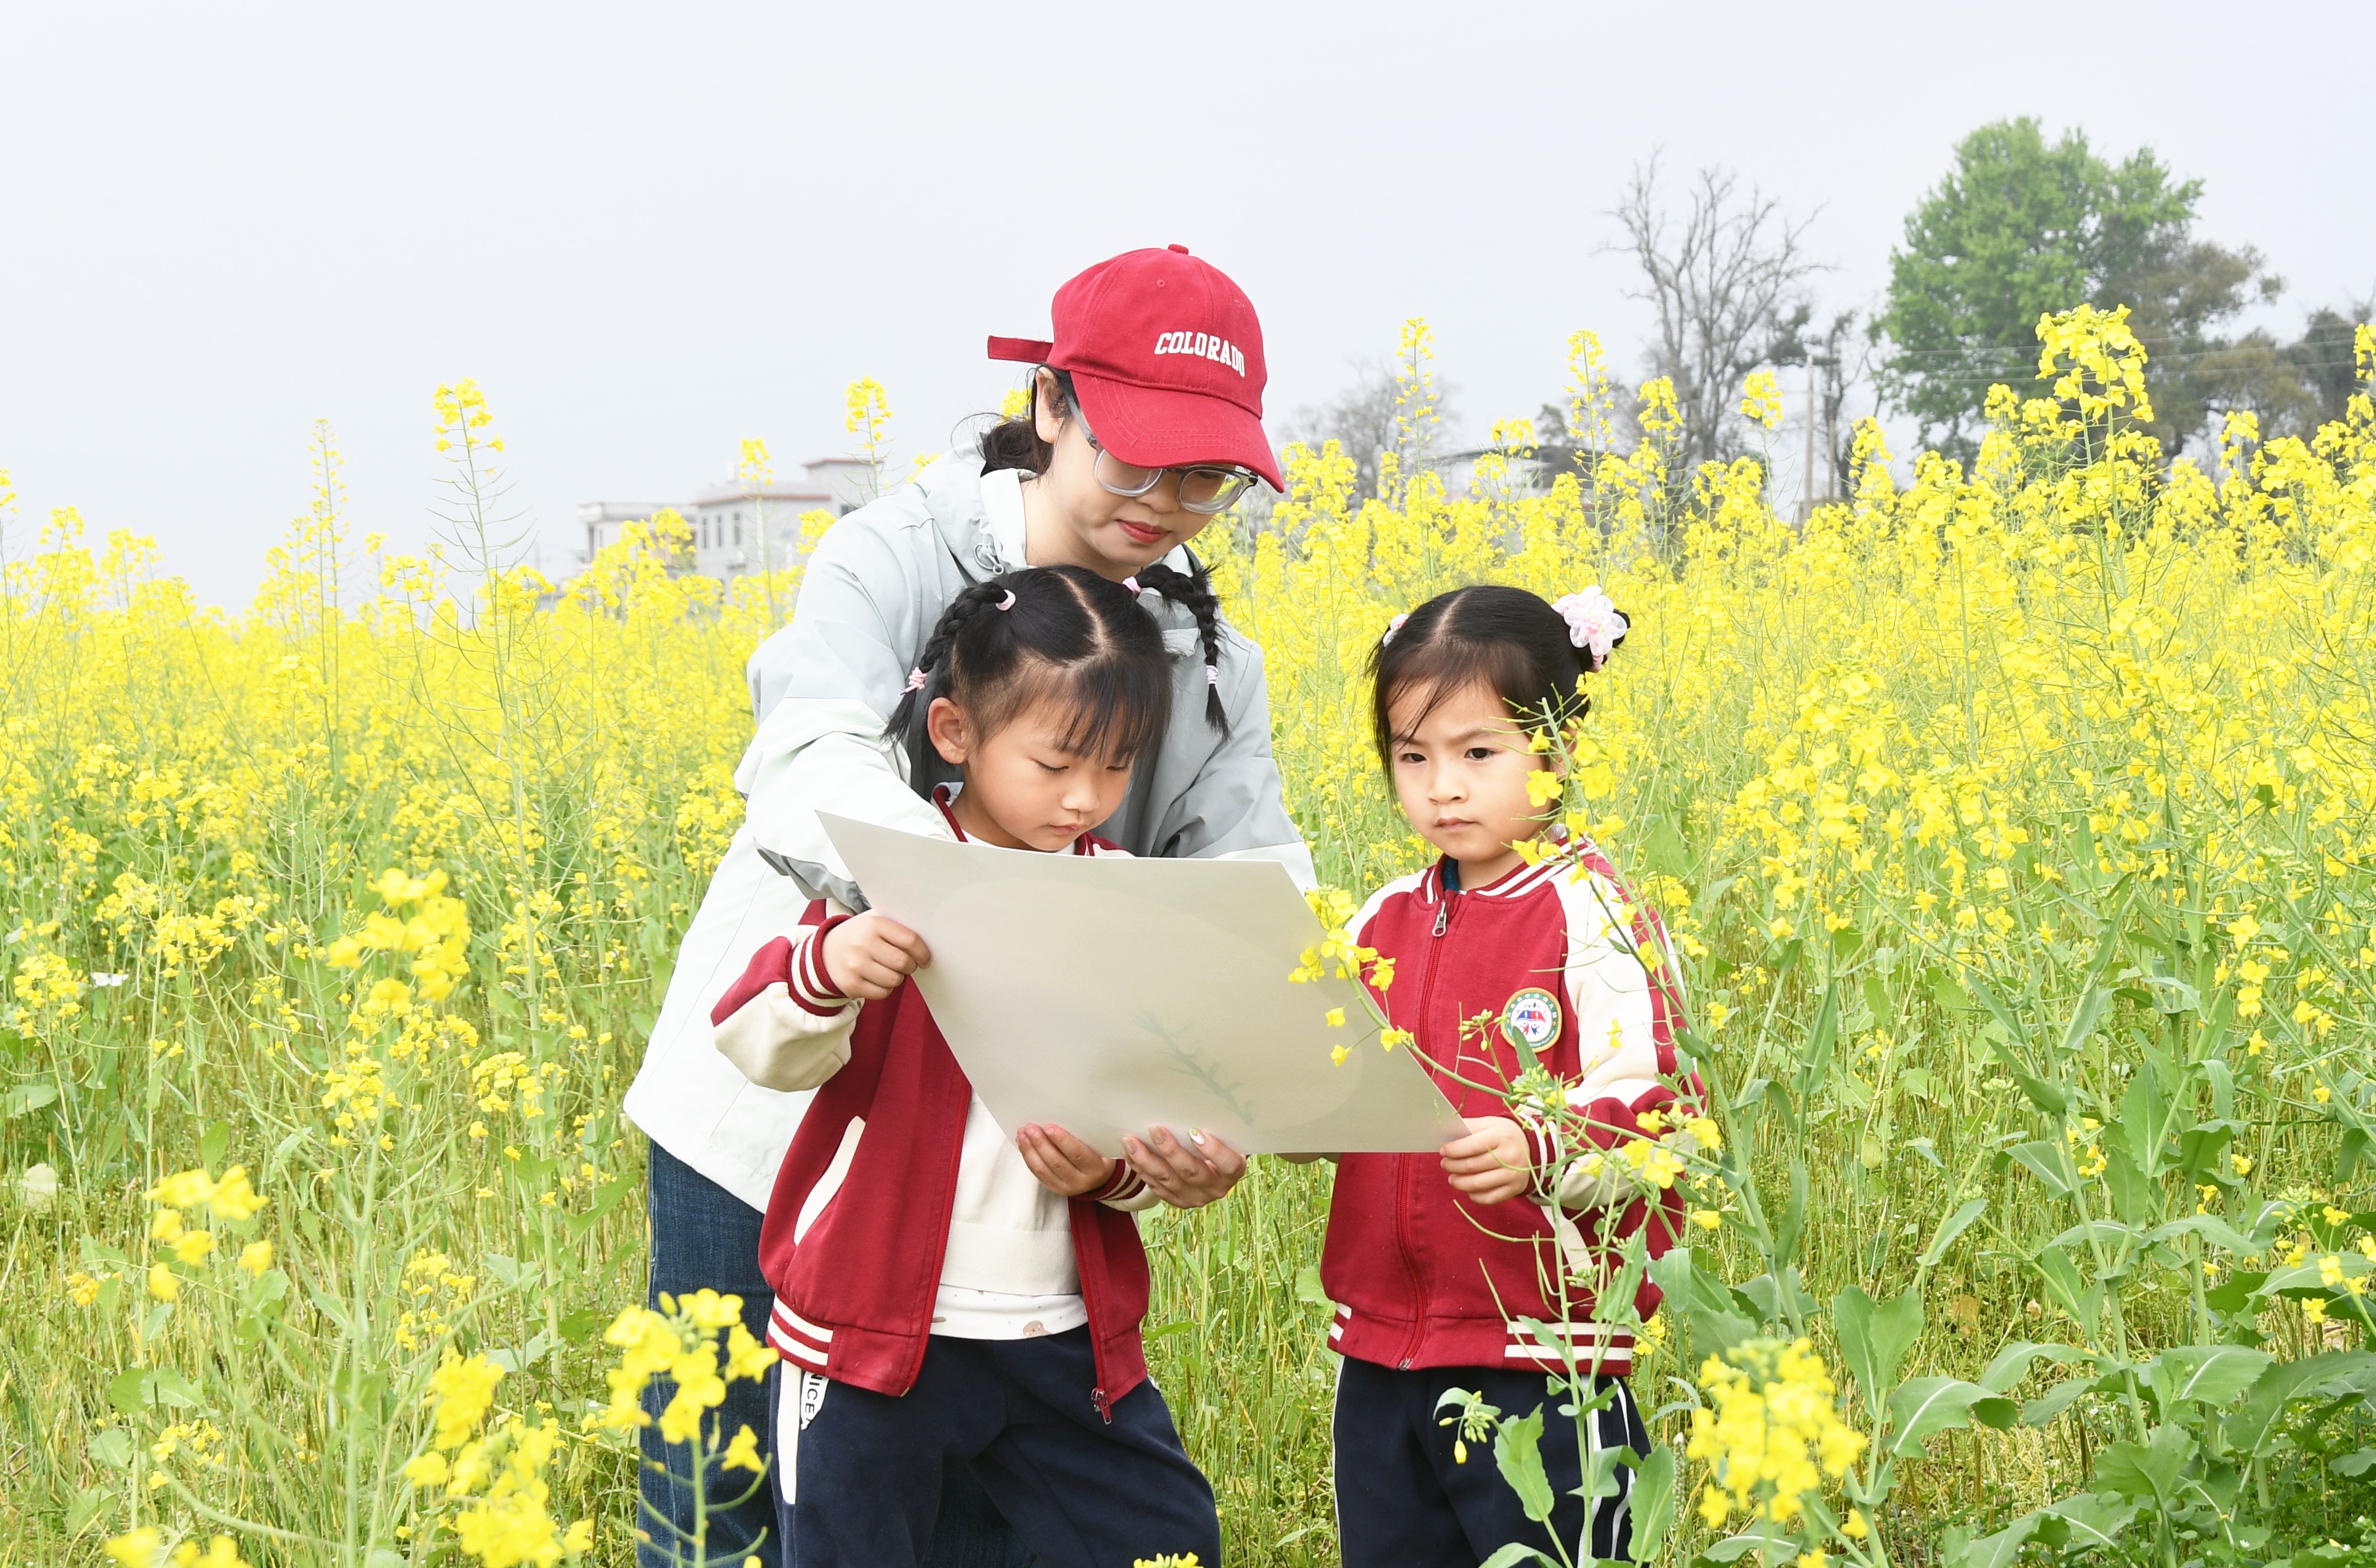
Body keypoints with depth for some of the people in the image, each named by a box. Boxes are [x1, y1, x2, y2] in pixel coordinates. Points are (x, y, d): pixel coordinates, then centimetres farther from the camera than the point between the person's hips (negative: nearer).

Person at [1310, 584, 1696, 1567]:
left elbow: (1651, 1109, -16)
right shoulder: (1385, 921, 9)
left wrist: (1537, 1150, -34)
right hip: (1380, 1363, 6)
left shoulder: (1596, 918, -10)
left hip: (1542, 1371, -6)